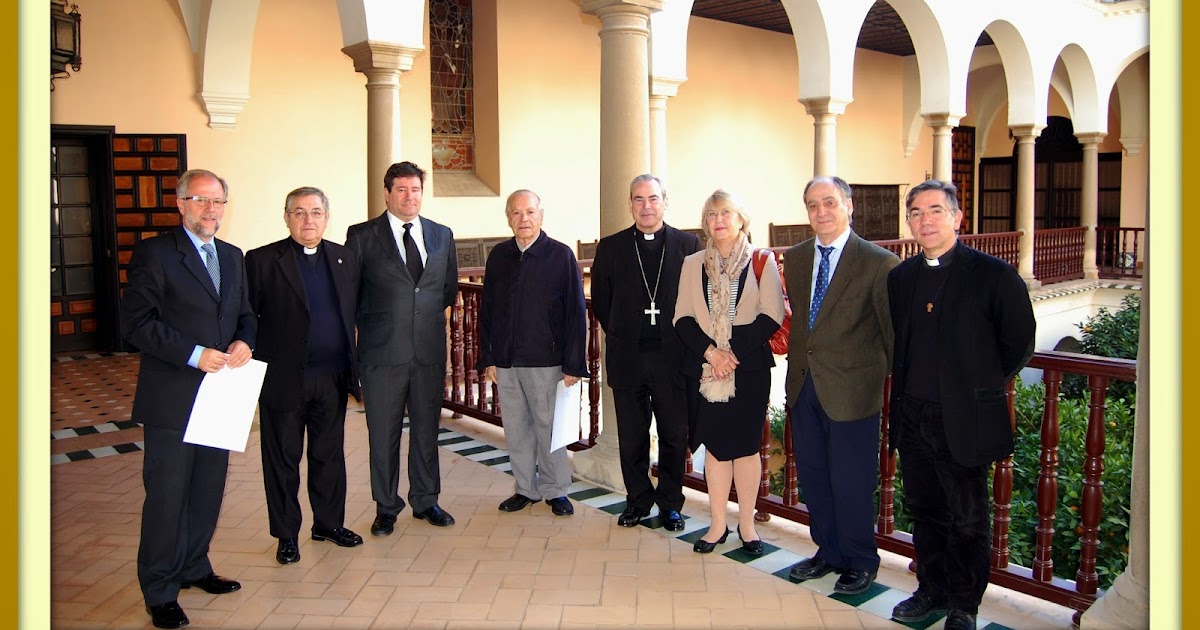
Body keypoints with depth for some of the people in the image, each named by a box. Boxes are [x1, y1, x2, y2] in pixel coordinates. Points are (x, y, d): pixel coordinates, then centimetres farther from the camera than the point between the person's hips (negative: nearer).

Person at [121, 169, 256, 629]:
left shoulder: (233, 257, 14)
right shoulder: (154, 253, -6)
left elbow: (245, 313, 19)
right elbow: (135, 322, -12)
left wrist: (243, 341, -3)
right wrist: (193, 354, -19)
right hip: (172, 397, -6)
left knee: (209, 490, 14)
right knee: (167, 494, 1)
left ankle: (194, 568, 31)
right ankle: (160, 592, 14)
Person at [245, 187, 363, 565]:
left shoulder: (345, 259, 8)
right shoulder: (262, 261, -4)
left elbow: (353, 314, 9)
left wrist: (352, 367, 4)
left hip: (332, 378, 4)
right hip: (284, 378, -3)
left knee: (329, 455, 15)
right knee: (283, 460, 8)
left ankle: (329, 523, 31)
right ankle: (286, 535, 22)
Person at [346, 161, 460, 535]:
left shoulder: (442, 235, 9)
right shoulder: (362, 236, -1)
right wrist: (371, 326, 4)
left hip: (430, 350, 3)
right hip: (383, 352, -3)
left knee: (426, 430, 12)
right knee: (383, 434, 6)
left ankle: (426, 501, 26)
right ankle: (386, 508, 20)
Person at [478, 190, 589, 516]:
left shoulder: (561, 255, -4)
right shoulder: (498, 256, 7)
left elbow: (576, 313, -6)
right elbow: (486, 311, 10)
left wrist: (574, 364, -9)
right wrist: (487, 358, 6)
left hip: (545, 361, -4)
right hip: (506, 360, 4)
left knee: (549, 428, 5)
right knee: (516, 429, 11)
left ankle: (555, 490, 22)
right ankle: (526, 489, 26)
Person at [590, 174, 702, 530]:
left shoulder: (688, 245, 1)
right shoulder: (610, 247, 4)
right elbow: (600, 302, 9)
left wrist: (683, 341, 0)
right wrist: (622, 338, 6)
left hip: (672, 357, -1)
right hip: (628, 358, 1)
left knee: (674, 436, 8)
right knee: (631, 437, 11)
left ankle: (670, 504, 24)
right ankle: (638, 500, 27)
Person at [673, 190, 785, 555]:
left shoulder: (762, 262, 2)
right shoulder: (693, 264, 9)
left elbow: (772, 316, -6)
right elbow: (683, 318, 3)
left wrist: (734, 351, -14)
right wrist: (710, 351, -12)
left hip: (749, 368, -2)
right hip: (705, 368, 2)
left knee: (746, 445, 4)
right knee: (714, 446, 6)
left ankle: (746, 524, 17)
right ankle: (718, 525, 16)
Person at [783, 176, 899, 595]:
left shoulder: (878, 262, -11)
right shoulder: (795, 259, 8)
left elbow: (893, 331, -6)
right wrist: (798, 363, 13)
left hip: (851, 389, -6)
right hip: (804, 384, 6)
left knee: (851, 482, 6)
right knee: (812, 477, 16)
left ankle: (860, 562, 27)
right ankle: (829, 552, 35)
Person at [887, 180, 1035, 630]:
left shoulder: (993, 275, -8)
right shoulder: (901, 277, 7)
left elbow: (1019, 345, -4)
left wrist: (979, 389, 1)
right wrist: (905, 386, 9)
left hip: (964, 420, -5)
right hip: (911, 418, 5)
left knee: (967, 521, 8)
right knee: (924, 511, 17)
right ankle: (932, 591, 34)